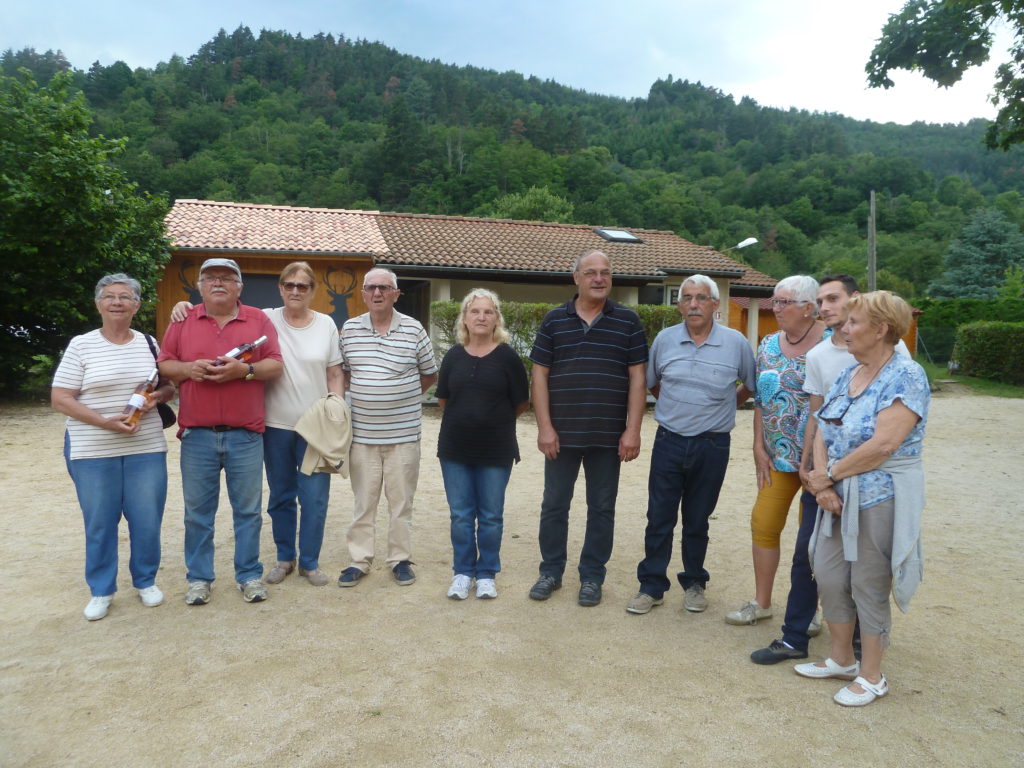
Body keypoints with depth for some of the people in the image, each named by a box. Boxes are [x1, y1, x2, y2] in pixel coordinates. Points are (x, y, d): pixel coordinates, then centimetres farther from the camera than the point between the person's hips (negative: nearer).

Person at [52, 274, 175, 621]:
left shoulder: (149, 344, 5)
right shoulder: (81, 345, -3)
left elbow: (170, 386, 13)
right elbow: (59, 399, -6)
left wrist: (156, 397, -11)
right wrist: (104, 421, -18)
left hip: (146, 449, 2)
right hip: (92, 452, -2)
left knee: (147, 521, 7)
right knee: (99, 524, 8)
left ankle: (146, 581, 28)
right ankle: (101, 591, 25)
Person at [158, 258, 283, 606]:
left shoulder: (259, 320, 6)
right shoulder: (183, 321, 9)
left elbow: (276, 366, 1)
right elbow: (163, 365, 8)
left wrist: (245, 370, -16)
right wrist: (188, 369, -12)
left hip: (245, 434, -1)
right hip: (197, 434, 1)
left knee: (248, 510, 7)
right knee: (197, 511, 9)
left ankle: (249, 575, 19)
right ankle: (199, 578, 22)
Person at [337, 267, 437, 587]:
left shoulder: (414, 330, -2)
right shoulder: (349, 329, 4)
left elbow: (429, 374, 9)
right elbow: (342, 370, 17)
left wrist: (403, 398, 5)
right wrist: (361, 395, 3)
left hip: (403, 433, -1)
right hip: (362, 434, 1)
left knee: (401, 501, 8)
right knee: (363, 501, 9)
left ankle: (400, 559, 21)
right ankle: (359, 560, 21)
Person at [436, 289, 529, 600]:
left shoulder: (507, 356, -5)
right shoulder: (453, 356, 3)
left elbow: (521, 402, 1)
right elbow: (443, 399, 13)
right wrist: (464, 420, 12)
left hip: (496, 450, -2)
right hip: (455, 448, 2)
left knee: (491, 516, 7)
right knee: (461, 515, 9)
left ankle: (486, 574, 22)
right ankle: (463, 572, 24)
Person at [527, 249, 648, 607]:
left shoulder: (627, 321, 2)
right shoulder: (554, 320, 3)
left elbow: (637, 378, 0)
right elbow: (540, 375, 2)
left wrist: (632, 430, -6)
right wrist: (545, 427, -5)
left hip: (609, 436, 0)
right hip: (562, 433, 1)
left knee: (601, 508, 9)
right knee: (554, 505, 10)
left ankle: (592, 577, 24)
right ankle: (551, 571, 27)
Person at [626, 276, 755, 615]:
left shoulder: (736, 342, -5)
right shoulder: (664, 339, 0)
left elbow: (751, 386, 10)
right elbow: (651, 382, 16)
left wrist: (721, 409, 8)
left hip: (712, 445, -1)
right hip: (669, 442, 1)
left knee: (697, 520, 11)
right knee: (659, 518, 5)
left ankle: (694, 583, 28)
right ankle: (651, 586, 16)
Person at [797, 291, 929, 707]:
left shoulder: (906, 376, -15)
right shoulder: (847, 375, 9)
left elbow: (883, 444, -23)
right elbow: (822, 432, 5)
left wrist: (830, 475, -14)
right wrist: (823, 483, -9)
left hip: (880, 498, -7)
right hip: (839, 498, 7)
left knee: (869, 587, 5)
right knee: (828, 576, 12)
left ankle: (871, 676, 23)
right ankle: (842, 659, 33)